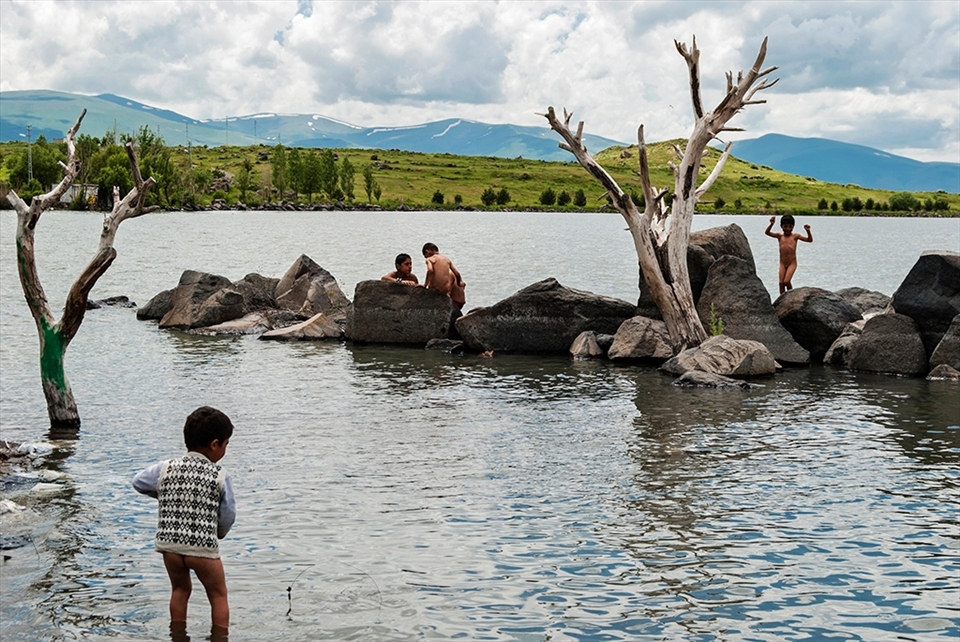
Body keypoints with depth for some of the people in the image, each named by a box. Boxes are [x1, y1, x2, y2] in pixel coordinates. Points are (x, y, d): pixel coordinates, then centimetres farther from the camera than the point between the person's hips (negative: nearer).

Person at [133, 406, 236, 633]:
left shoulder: (165, 469, 1)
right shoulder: (220, 476, -7)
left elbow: (139, 482, 17)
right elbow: (228, 515, -2)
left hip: (169, 544, 4)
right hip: (203, 547, -4)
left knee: (180, 589, 26)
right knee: (218, 595, 16)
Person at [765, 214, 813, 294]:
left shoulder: (795, 236, 3)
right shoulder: (780, 236, 7)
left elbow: (810, 240, 1)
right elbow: (767, 233, -5)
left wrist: (808, 231, -17)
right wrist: (771, 224, -22)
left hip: (792, 263, -3)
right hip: (782, 264, 3)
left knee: (786, 281, -14)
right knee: (781, 282, -2)